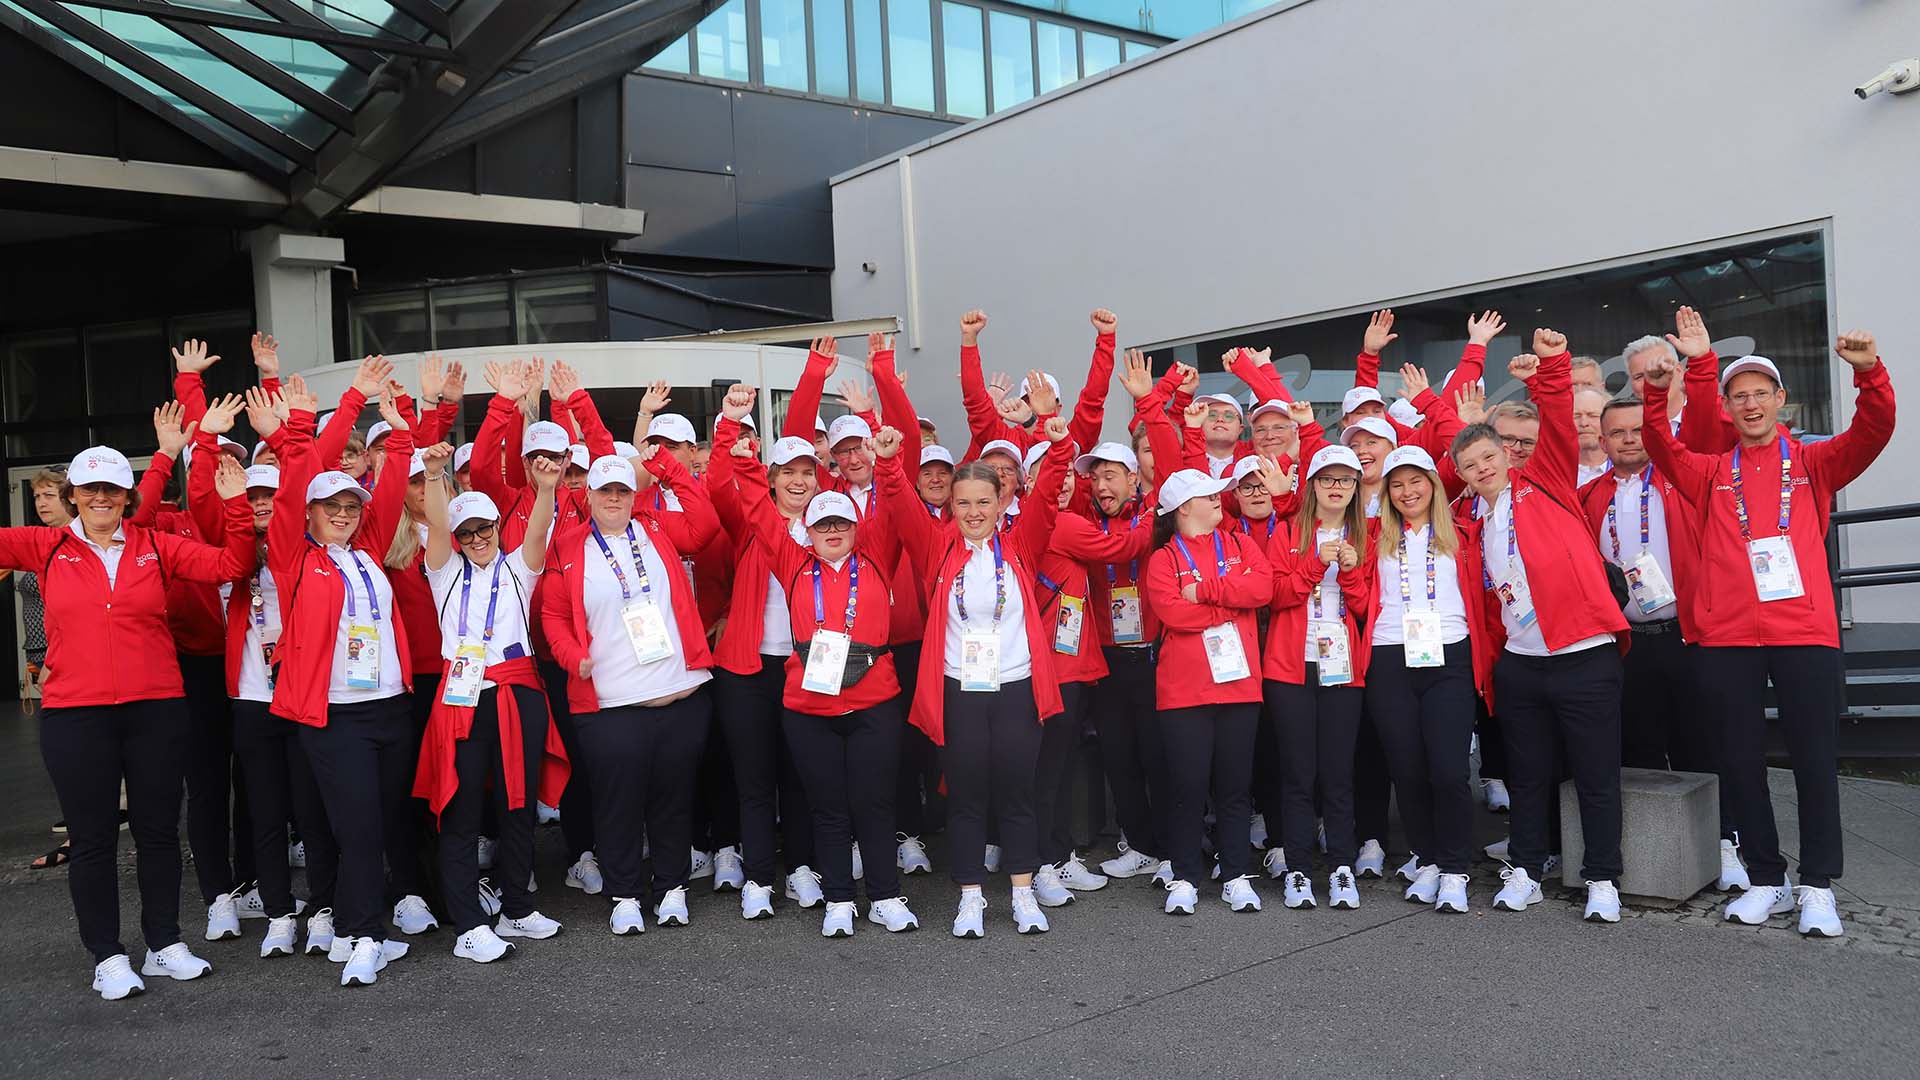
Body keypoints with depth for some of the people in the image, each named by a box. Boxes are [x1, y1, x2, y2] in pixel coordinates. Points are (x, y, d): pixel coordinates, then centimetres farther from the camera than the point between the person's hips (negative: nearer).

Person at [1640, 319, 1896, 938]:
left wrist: (1868, 374, -21)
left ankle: (1817, 887, 14)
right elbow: (1661, 447, -2)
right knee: (1742, 762, 6)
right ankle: (1766, 881, 19)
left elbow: (1872, 432, -4)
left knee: (1813, 759, 2)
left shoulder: (1812, 463, 11)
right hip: (1727, 638, 1)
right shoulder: (1712, 474, 12)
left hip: (1805, 634, -1)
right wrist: (1658, 393, -17)